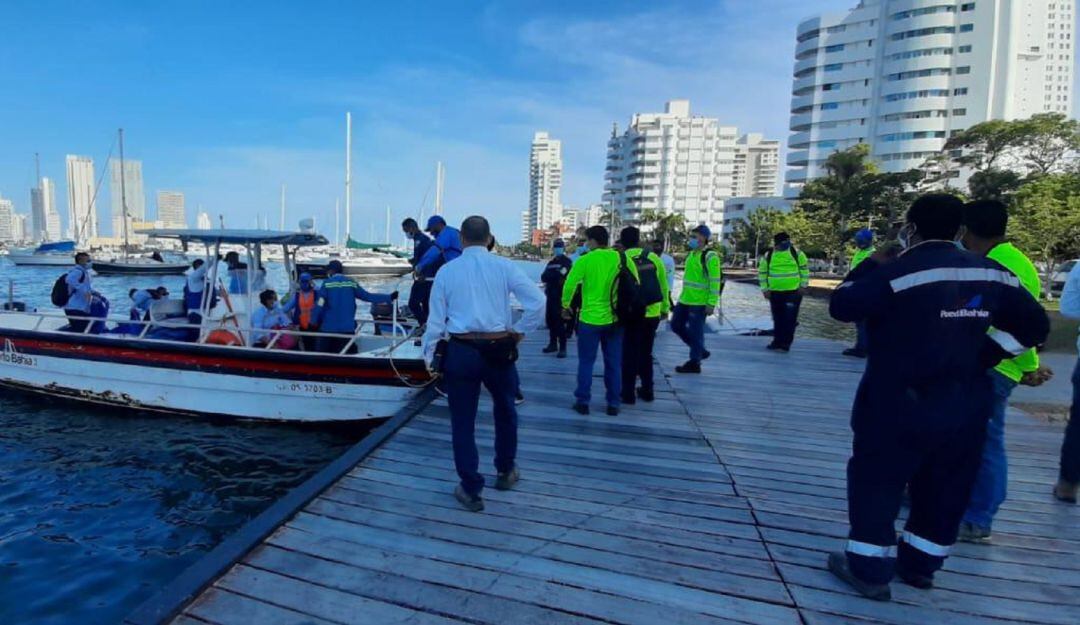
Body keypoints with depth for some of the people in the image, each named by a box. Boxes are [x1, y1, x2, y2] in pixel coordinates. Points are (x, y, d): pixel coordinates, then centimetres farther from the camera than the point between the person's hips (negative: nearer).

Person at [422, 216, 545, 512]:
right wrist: (520, 331, 2)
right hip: (499, 349, 1)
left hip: (460, 351, 0)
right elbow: (537, 301, -11)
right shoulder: (504, 266, -2)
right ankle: (505, 472, 39)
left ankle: (471, 490, 18)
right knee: (505, 410, 23)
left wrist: (429, 354, 12)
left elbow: (436, 317, 2)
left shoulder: (446, 271, 1)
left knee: (463, 420, 10)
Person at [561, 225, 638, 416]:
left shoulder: (585, 260, -9)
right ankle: (613, 403, 17)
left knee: (586, 362, 9)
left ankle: (583, 402, 12)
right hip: (615, 319, 3)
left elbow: (569, 285, -9)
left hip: (590, 319, -3)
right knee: (614, 363, 11)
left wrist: (566, 306, 7)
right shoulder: (622, 258, 0)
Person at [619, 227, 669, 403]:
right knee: (646, 353, 18)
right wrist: (665, 308, 16)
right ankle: (647, 390, 25)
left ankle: (628, 393, 10)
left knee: (630, 355, 7)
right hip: (652, 314, 4)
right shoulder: (653, 258, 1)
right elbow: (663, 285, 6)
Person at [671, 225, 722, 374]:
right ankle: (700, 350, 27)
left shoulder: (710, 256, -13)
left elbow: (715, 282, -16)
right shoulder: (692, 254, 14)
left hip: (699, 302, -9)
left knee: (695, 332, -1)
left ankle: (694, 363, 12)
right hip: (684, 300, 9)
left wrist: (711, 304, -20)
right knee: (676, 325, 13)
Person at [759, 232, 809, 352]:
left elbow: (805, 269, 5)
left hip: (794, 291, -2)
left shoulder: (796, 253, 0)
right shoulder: (768, 256, 1)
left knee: (789, 318, -5)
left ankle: (786, 343, -1)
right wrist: (765, 289, 1)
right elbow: (762, 273, 6)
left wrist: (803, 285, -1)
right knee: (778, 318, 10)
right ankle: (778, 340, 21)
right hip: (775, 292, 2)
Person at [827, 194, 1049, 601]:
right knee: (943, 488, 18)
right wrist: (985, 355, 9)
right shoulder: (989, 273, 5)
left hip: (900, 405, -6)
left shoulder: (898, 272, -16)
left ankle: (869, 569, 11)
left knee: (875, 482, 6)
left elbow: (841, 306, -13)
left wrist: (870, 266, 0)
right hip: (965, 406, 7)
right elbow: (1033, 325, 11)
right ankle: (919, 563, 33)